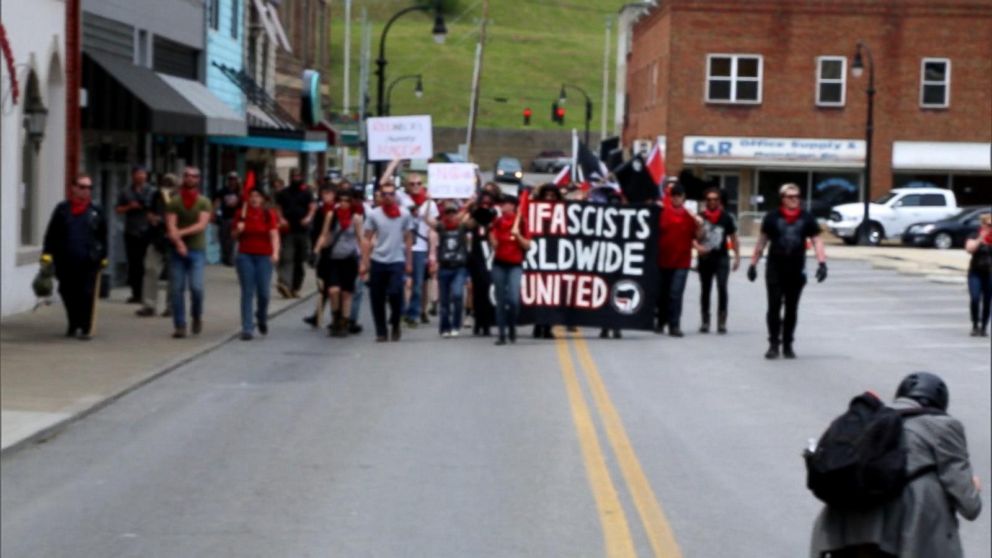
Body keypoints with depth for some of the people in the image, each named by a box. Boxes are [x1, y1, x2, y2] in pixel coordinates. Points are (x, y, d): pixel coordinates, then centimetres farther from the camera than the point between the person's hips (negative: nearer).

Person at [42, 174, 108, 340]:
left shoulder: (96, 212, 8)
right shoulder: (62, 209, 6)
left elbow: (103, 237, 14)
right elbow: (51, 233, 6)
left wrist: (103, 257, 14)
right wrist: (47, 253, -1)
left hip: (88, 262, -1)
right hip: (65, 261, 1)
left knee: (86, 294, -5)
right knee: (68, 293, 9)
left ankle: (85, 328, -1)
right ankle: (73, 325, 25)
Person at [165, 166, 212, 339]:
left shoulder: (204, 202, 4)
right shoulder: (174, 202, 5)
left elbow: (201, 225, -9)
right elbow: (171, 226, -5)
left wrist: (181, 232, -18)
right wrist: (178, 242, -21)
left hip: (197, 250, -1)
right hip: (178, 251, 1)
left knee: (196, 287, -13)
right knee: (177, 289, -2)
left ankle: (197, 316, 14)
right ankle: (180, 326, 4)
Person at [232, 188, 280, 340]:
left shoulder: (269, 215, 1)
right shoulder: (241, 214, 5)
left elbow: (274, 235, -9)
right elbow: (234, 238, 11)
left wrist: (275, 252, -25)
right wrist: (238, 230, -11)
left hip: (264, 257, -1)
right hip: (245, 255, 1)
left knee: (264, 292, 0)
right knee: (247, 292, -2)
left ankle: (262, 318, 30)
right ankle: (247, 328, 0)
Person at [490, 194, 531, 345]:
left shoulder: (520, 223, 1)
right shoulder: (497, 222, 5)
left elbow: (527, 246, 1)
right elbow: (494, 244, -2)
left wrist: (518, 235, -14)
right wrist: (491, 230, -15)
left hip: (515, 265, -2)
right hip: (499, 265, 2)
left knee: (514, 299, -16)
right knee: (500, 300, 4)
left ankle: (512, 327, 8)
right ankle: (502, 334, 8)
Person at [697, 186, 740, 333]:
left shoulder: (726, 218, 2)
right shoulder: (700, 217, 1)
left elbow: (733, 238, 9)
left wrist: (737, 257, 6)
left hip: (721, 258, -1)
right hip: (705, 258, 1)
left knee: (722, 288, -15)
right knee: (705, 290, 8)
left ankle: (722, 321, -11)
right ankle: (705, 321, 18)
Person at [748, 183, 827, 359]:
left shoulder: (806, 218, 3)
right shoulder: (772, 217, 1)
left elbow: (816, 240, 0)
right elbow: (762, 241, 7)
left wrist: (822, 263, -13)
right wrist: (753, 264, 6)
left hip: (796, 271, 2)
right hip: (775, 270, -2)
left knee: (792, 309, 8)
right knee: (774, 307, -5)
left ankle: (787, 345, 17)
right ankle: (773, 344, 2)